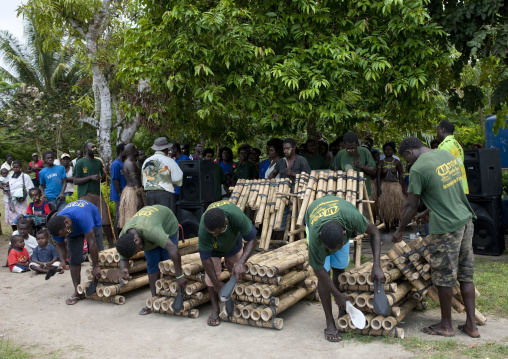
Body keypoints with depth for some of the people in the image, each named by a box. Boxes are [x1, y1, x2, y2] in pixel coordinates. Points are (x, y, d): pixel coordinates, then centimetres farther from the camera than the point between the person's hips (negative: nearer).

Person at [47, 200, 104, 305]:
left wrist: (95, 266, -40)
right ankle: (77, 292, -6)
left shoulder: (81, 217, -48)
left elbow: (91, 242, -44)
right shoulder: (57, 228, -31)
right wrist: (62, 261, -31)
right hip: (74, 229, 3)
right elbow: (60, 245, -12)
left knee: (98, 254, -13)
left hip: (93, 223, -3)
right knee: (74, 258, -10)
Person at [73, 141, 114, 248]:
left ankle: (111, 243, 9)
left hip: (98, 194, 5)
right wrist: (91, 177, -15)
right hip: (85, 196, -4)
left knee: (106, 219, 0)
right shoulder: (80, 163, -1)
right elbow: (75, 180, -6)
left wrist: (103, 176, 0)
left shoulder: (98, 162, 16)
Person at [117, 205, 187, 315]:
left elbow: (172, 248, -53)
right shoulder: (123, 237, -27)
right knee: (152, 264, -1)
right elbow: (123, 259, -16)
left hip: (167, 225, -4)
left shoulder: (150, 230, -47)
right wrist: (124, 270, -40)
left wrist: (179, 275, -51)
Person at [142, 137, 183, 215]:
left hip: (149, 194, 5)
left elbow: (143, 182, 17)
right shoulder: (169, 161, -4)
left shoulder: (146, 162, 12)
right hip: (165, 194, -5)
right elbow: (178, 180, -3)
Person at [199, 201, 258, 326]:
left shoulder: (236, 215, -47)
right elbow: (205, 258, -33)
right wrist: (216, 283, -26)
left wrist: (241, 262, -47)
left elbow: (252, 240, -35)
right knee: (211, 275, -10)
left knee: (237, 274, 6)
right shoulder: (204, 230, -46)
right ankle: (215, 309, 5)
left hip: (233, 244, 2)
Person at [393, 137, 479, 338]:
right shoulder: (447, 154, 9)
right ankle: (471, 325, 21)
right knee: (466, 275, 14)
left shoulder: (418, 169, -15)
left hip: (446, 228, -8)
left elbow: (411, 206, -10)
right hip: (466, 221, 8)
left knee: (444, 278, 6)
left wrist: (399, 231, 4)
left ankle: (446, 325, 20)